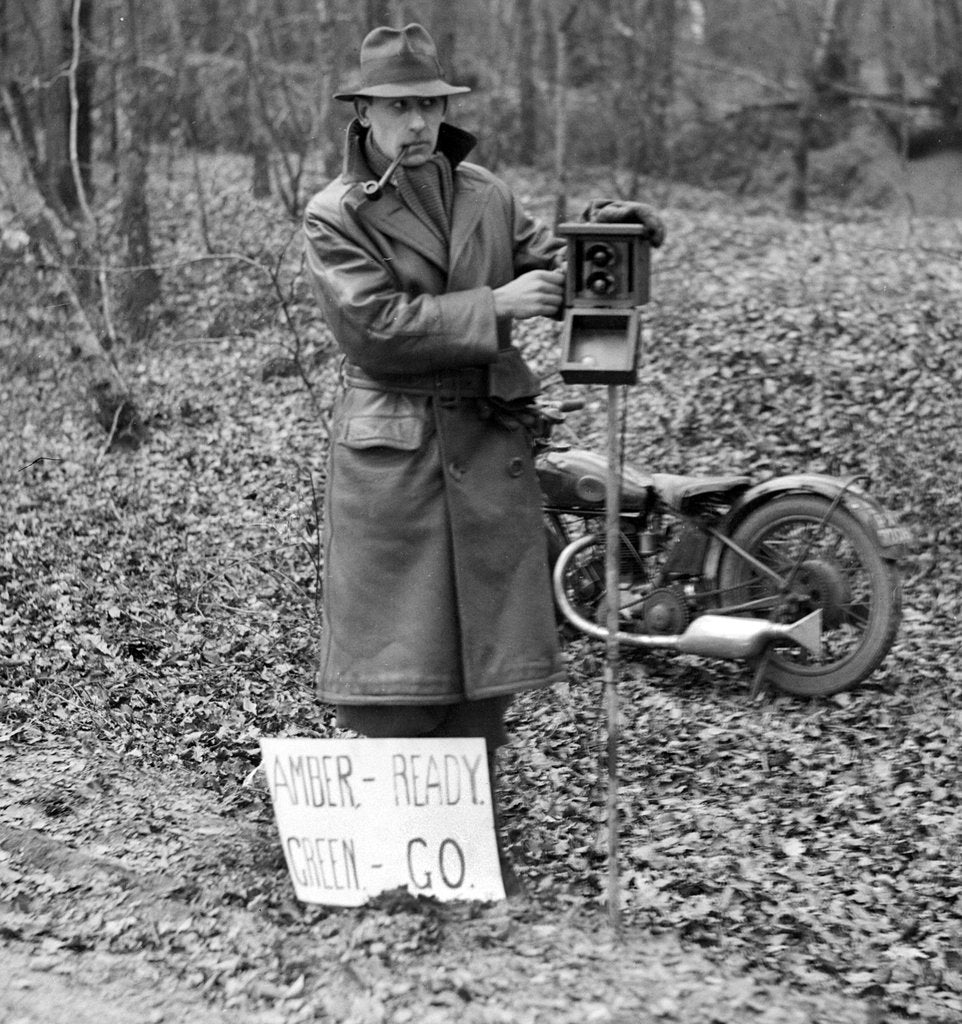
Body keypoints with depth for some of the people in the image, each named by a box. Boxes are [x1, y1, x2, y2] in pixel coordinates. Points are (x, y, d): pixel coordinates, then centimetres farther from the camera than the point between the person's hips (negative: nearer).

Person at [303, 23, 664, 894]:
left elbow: (552, 266, 12)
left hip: (490, 450, 4)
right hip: (391, 454, -4)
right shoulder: (335, 216, -4)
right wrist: (493, 306, -17)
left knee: (485, 655, 8)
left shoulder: (485, 197, 10)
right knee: (399, 655, -1)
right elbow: (377, 325, -14)